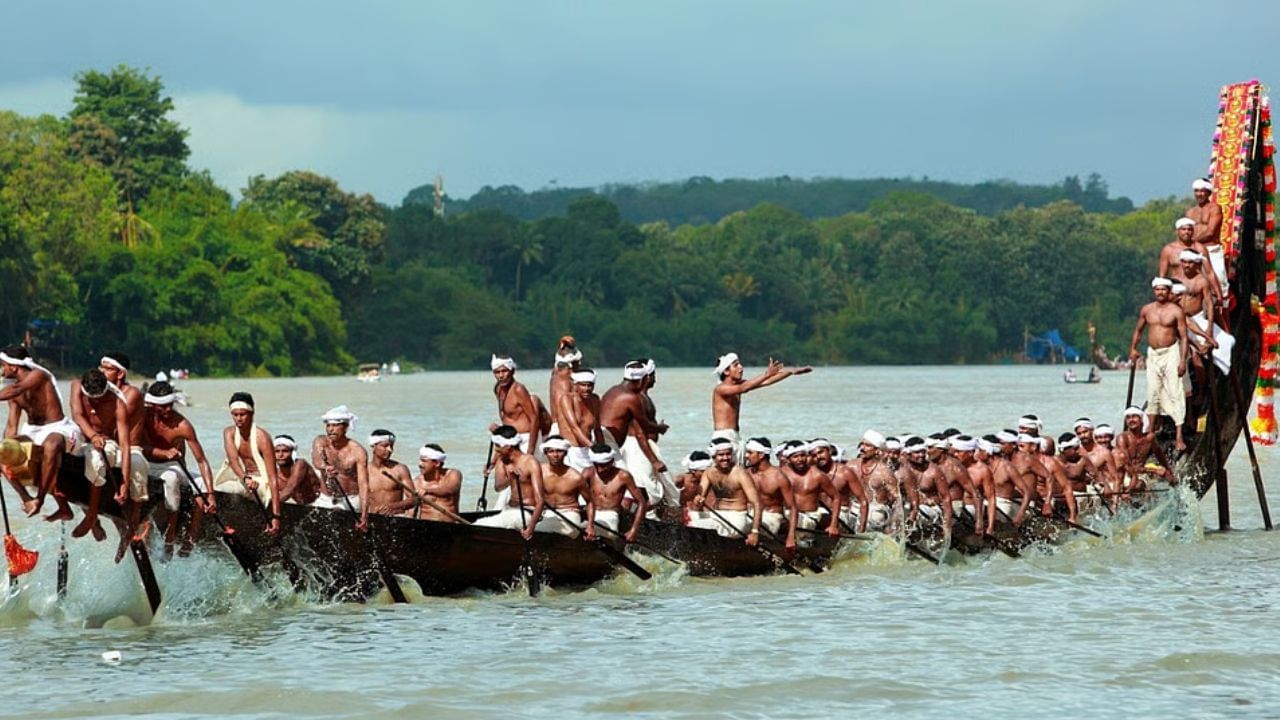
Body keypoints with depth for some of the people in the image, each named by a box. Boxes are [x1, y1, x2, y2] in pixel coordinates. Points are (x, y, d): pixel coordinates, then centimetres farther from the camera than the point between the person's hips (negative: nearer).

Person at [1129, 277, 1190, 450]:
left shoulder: (1176, 311, -6)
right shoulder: (1146, 310, 7)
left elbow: (1183, 337, -7)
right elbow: (1138, 330, 22)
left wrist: (1183, 360, -14)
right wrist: (1133, 348, 14)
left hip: (1170, 353, -4)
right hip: (1152, 354, 4)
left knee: (1175, 394, -9)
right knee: (1153, 394, 7)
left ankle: (1179, 437, -12)